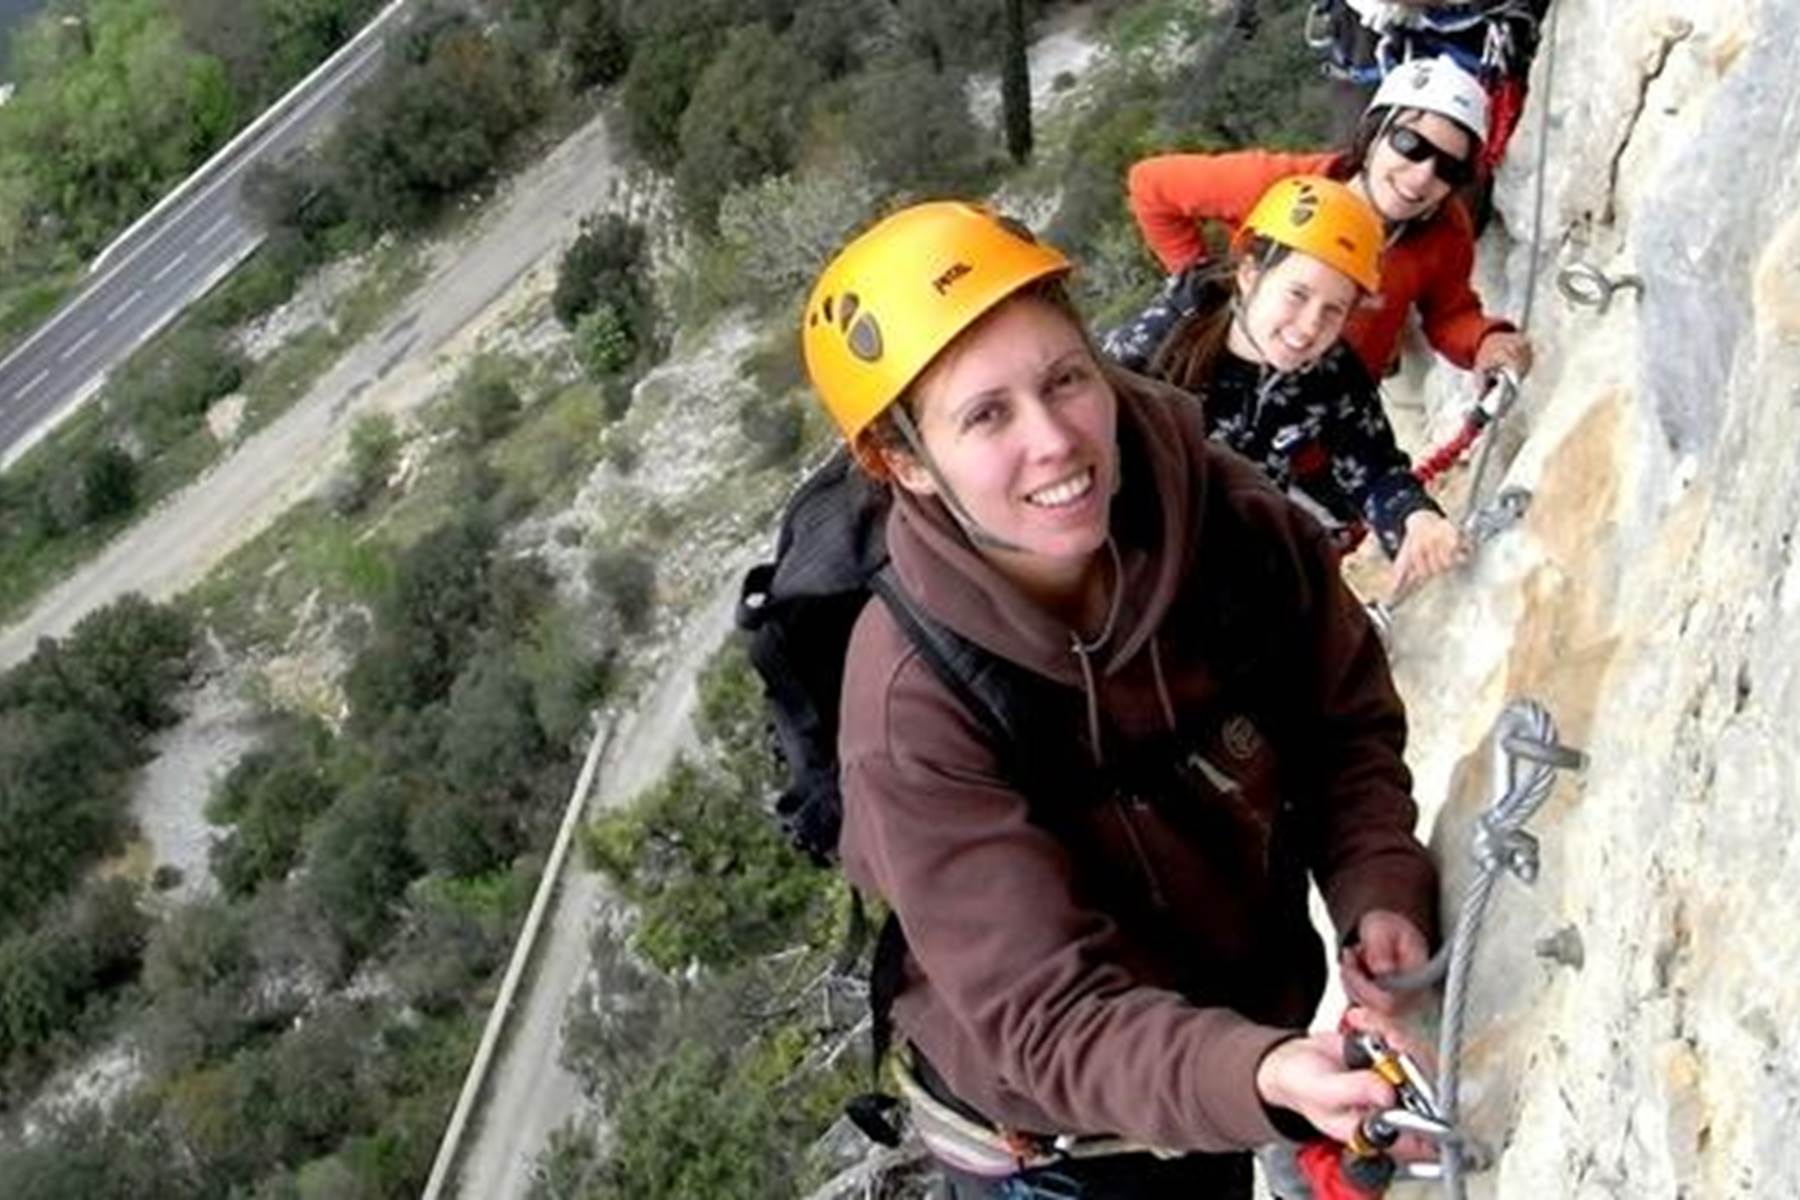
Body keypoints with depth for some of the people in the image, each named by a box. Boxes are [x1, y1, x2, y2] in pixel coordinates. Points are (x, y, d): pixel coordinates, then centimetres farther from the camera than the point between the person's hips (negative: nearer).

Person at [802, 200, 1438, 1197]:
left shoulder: (1228, 517, -20)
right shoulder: (913, 710, -32)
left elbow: (1349, 725, -4)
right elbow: (1050, 1020, -32)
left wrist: (1378, 890, -23)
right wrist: (1266, 1078, -51)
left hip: (1236, 1049, 4)